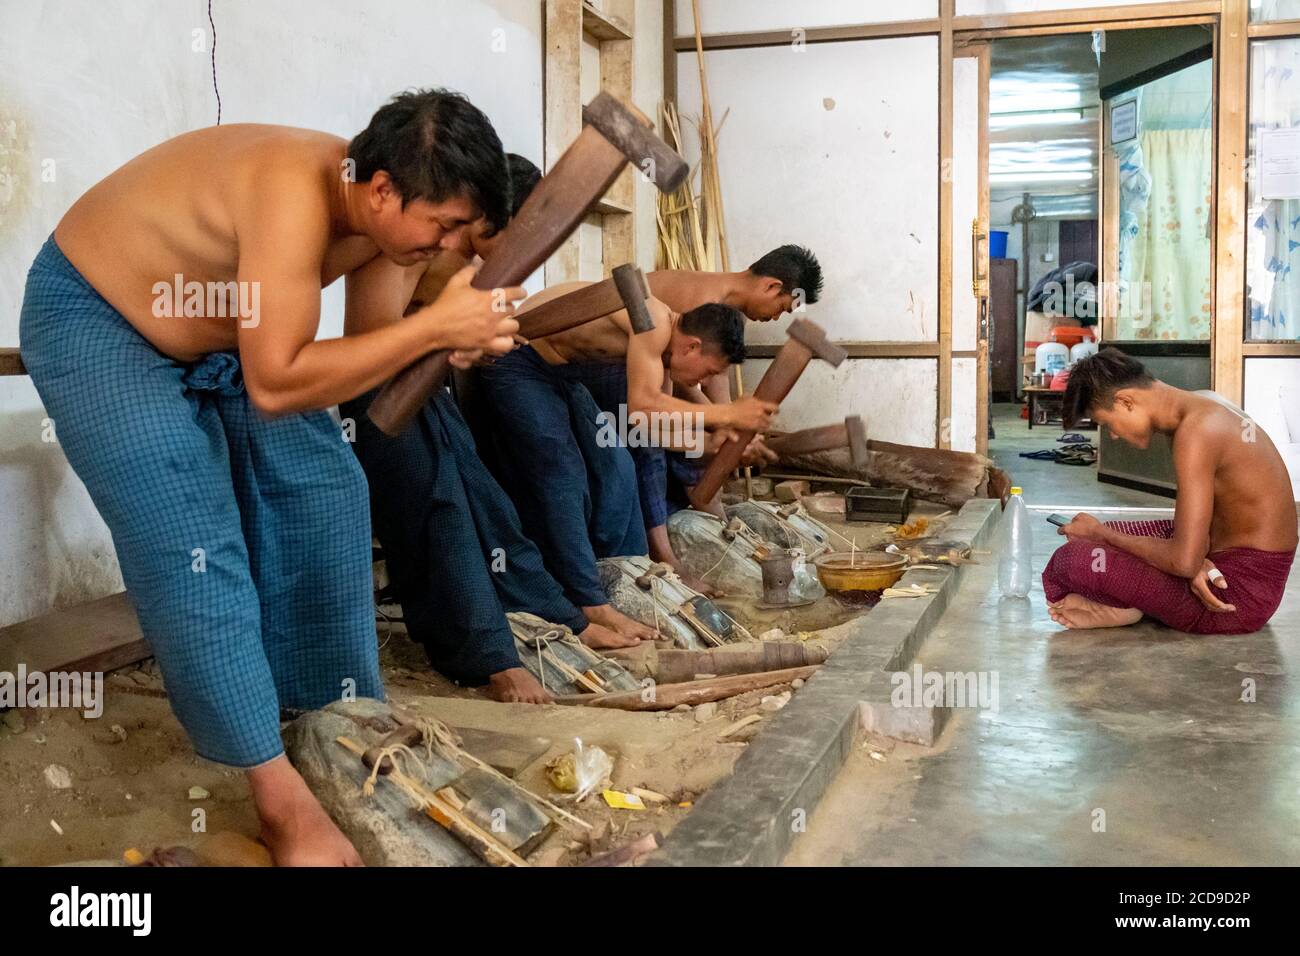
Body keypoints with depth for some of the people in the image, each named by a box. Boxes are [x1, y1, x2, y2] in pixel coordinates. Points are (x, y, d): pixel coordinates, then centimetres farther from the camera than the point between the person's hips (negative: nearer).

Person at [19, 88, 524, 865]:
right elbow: (275, 384, -39)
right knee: (194, 551, -14)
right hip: (95, 319, -8)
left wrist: (463, 337, -27)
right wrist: (435, 326, -37)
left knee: (322, 492, 5)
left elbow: (372, 366, -8)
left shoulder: (380, 212, -12)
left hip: (217, 327, 8)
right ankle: (284, 801, -4)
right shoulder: (296, 192, -37)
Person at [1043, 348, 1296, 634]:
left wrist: (1101, 534, -12)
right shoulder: (1201, 403, 5)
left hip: (1242, 594, -11)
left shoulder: (1195, 433, -25)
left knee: (1072, 560, -24)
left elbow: (1184, 561, -26)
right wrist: (1196, 561, -9)